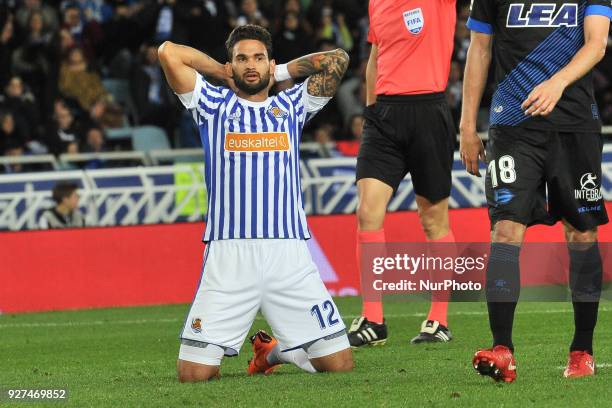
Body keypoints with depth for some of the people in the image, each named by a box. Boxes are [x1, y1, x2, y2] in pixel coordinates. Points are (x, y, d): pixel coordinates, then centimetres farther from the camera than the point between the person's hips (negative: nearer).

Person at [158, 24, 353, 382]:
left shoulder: (291, 107, 19)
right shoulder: (214, 105, 14)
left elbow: (337, 60, 13)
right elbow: (170, 53, 6)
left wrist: (282, 71, 22)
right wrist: (221, 72, 19)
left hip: (290, 257, 2)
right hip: (228, 255, -2)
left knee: (340, 365, -5)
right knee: (193, 373, -11)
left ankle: (277, 349, 26)